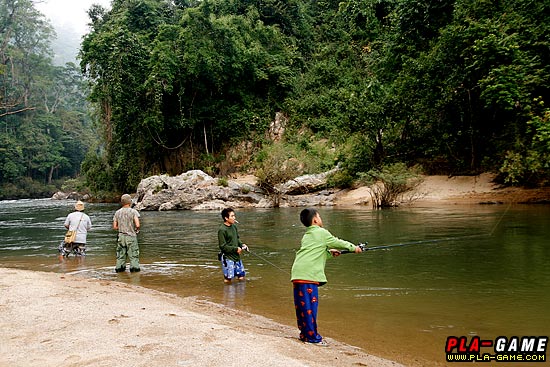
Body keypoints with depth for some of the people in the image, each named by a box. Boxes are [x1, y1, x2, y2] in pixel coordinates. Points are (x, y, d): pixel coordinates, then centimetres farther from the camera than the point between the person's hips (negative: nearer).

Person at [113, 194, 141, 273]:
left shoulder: (117, 212, 4)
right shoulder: (133, 211, -9)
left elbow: (114, 227, 5)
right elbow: (137, 225, -17)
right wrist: (137, 230, 4)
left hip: (121, 236, 4)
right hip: (131, 236, -4)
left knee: (120, 254, 12)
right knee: (133, 254, 3)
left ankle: (119, 267, 14)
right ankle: (134, 267, 1)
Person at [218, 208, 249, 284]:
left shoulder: (234, 226, 6)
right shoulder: (222, 230, -17)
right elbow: (223, 246, -18)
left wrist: (241, 245, 1)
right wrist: (236, 249, -16)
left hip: (236, 256, 7)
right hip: (227, 258, -7)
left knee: (241, 276, 12)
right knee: (228, 278, -2)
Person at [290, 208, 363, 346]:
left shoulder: (306, 236, 24)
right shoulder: (321, 232, 2)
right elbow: (337, 243, 12)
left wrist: (330, 252, 32)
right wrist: (353, 247, 26)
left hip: (297, 274, 8)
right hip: (308, 274, -8)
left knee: (301, 305, 12)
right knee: (310, 305, -4)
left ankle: (305, 334, 21)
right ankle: (312, 336, 1)